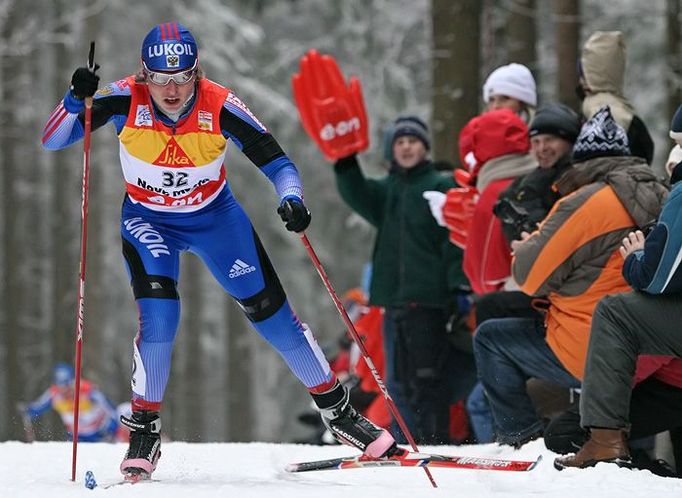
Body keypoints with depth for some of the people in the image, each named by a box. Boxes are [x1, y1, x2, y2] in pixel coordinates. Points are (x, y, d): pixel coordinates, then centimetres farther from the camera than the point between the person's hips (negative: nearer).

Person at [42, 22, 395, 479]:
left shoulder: (219, 106, -27)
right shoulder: (126, 101, -26)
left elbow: (276, 162, -20)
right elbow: (52, 141, -23)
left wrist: (291, 200, -41)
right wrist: (77, 100, -42)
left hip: (214, 215, 1)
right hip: (148, 221, -1)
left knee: (270, 311, 0)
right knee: (159, 313, -24)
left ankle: (337, 410, 15)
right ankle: (144, 429, -8)